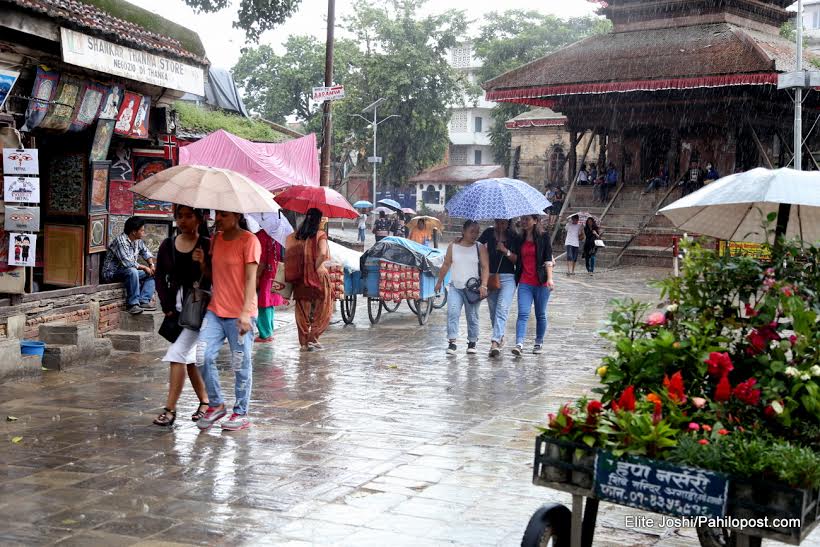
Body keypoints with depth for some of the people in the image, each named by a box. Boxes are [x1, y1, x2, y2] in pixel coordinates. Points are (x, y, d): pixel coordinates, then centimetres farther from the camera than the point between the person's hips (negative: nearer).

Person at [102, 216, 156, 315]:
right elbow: (127, 263, -31)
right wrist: (144, 267, -19)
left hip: (129, 272, 9)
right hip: (112, 273, -9)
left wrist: (151, 264, 2)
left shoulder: (138, 241, 3)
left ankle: (143, 301, -13)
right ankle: (132, 304, -32)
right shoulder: (120, 241, -24)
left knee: (152, 274, 0)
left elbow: (145, 252, 21)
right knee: (132, 272, -36)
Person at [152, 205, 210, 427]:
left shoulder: (207, 246, -5)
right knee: (189, 358, 12)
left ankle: (170, 409, -9)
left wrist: (203, 264, -24)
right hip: (175, 309, 6)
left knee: (178, 354, -14)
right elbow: (160, 279, 11)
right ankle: (205, 402, 26)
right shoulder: (167, 246, 8)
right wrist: (168, 308, 3)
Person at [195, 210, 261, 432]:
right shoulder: (216, 239, 12)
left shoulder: (249, 241, -8)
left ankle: (241, 413, 17)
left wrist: (245, 312, -21)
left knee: (241, 365, 3)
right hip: (215, 311, 6)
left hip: (239, 314, -6)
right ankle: (216, 404, 11)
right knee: (203, 356, -7)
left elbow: (250, 279, -13)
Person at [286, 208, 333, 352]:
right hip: (318, 277, -4)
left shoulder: (294, 236, 4)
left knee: (302, 311, 12)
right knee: (322, 312, 8)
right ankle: (313, 339, 0)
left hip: (300, 278, 4)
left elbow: (288, 254, 0)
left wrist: (301, 267, 8)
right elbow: (322, 254, -22)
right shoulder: (320, 235, -9)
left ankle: (303, 342, 14)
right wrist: (316, 267, -9)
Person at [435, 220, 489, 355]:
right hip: (455, 286, 1)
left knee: (472, 316, 6)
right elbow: (446, 265, 13)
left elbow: (485, 267, -5)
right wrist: (439, 282, 15)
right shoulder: (453, 246, 5)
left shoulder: (480, 248, 1)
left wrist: (483, 285, -17)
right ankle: (452, 342, -16)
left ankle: (472, 343, 18)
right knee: (452, 312, -14)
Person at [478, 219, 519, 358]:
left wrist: (505, 251, -17)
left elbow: (517, 259, -1)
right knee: (493, 310, 10)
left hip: (508, 278, -3)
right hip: (490, 276, 3)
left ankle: (495, 342, -25)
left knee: (502, 309, -16)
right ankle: (500, 337, 27)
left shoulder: (513, 237, 1)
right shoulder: (489, 233, 4)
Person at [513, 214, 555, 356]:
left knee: (540, 315, 9)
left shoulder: (543, 236, 0)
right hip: (525, 282, 2)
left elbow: (548, 259, -6)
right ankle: (519, 344, -21)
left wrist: (550, 278, -14)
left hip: (541, 282, -2)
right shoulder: (520, 239, 11)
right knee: (523, 314, -11)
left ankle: (539, 343, 22)